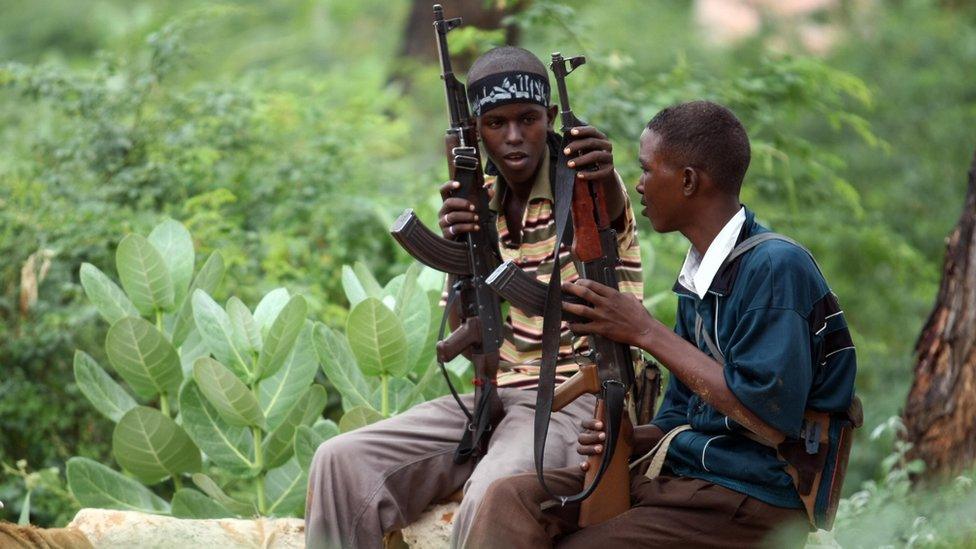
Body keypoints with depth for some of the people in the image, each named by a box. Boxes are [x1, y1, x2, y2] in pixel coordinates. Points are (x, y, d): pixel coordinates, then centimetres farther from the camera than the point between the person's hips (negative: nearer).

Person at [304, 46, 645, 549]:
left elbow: (609, 211, -32)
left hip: (580, 399, -6)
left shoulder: (579, 183, -5)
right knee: (341, 461, -12)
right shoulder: (481, 200, 11)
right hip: (496, 395, 6)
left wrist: (605, 178, -58)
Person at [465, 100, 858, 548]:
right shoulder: (696, 279, 16)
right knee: (512, 499, -12)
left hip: (754, 498, -8)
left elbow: (770, 418, -22)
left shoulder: (776, 268, -14)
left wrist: (647, 333, -16)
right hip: (677, 471, 8)